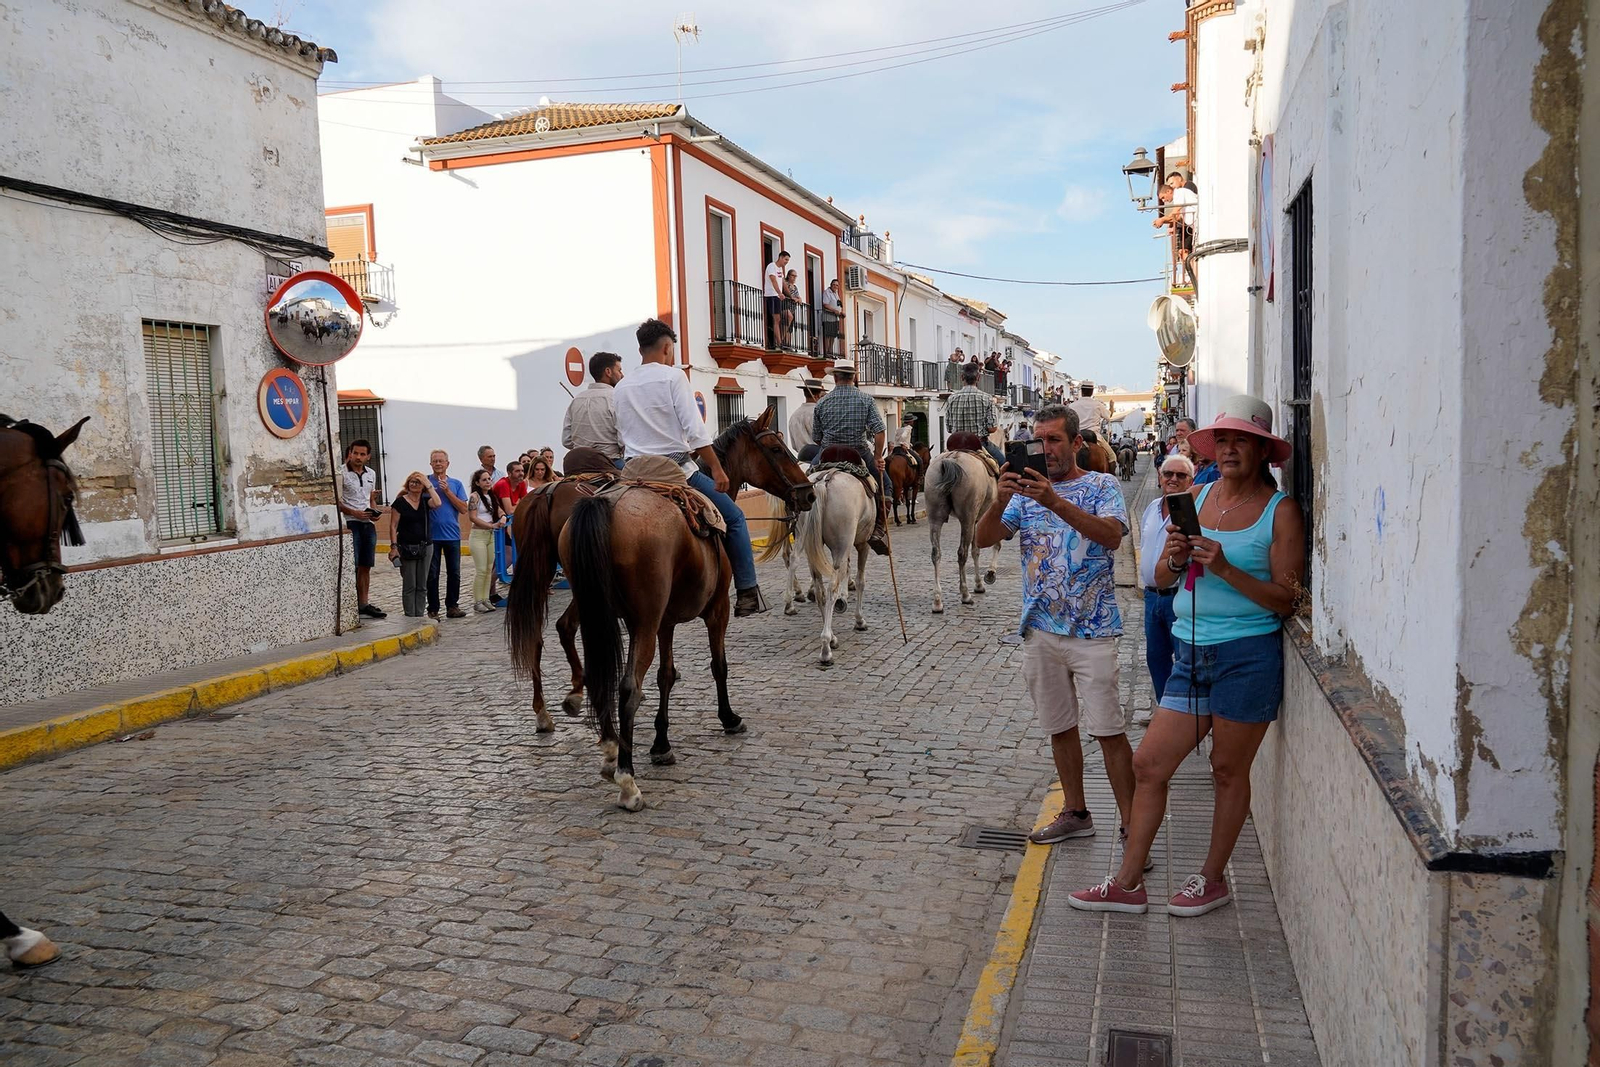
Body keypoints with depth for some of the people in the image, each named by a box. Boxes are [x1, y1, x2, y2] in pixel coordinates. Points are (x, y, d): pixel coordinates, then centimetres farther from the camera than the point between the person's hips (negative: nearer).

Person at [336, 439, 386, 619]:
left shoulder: (371, 474, 14)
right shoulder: (342, 474, -7)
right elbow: (336, 501, -11)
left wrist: (374, 512, 3)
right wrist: (353, 512, -22)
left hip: (368, 524, 7)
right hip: (350, 524, -7)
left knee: (365, 567, 10)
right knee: (351, 567, -10)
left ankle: (363, 604, 17)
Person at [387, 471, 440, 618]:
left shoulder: (425, 502, 8)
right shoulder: (400, 502, -2)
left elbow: (438, 503, -15)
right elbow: (393, 526, -4)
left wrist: (429, 485, -8)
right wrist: (393, 546, -12)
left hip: (424, 547, 4)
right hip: (406, 547, -4)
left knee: (422, 586, 7)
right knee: (409, 585, 0)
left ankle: (419, 616, 13)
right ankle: (410, 617, 5)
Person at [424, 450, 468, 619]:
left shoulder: (456, 484, 8)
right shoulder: (425, 482, 2)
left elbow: (463, 509, -2)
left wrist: (447, 491, -9)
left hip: (452, 535, 2)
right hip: (431, 536, -2)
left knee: (454, 573, 6)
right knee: (432, 574, 3)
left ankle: (452, 606, 16)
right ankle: (433, 609, 9)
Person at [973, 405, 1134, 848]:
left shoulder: (1101, 486, -1)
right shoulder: (1026, 489, 10)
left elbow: (1112, 535, -21)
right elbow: (983, 540, -1)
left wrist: (1055, 502, -31)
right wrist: (1000, 501, -20)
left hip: (1091, 629, -4)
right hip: (1039, 629, 5)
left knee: (1108, 729, -4)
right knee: (1060, 727, 14)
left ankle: (1131, 824, 6)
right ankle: (1075, 813, 27)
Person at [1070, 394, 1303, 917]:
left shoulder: (1281, 511, -6)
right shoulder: (1195, 497, 8)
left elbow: (1285, 599, -11)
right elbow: (1162, 579, 10)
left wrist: (1224, 568, -21)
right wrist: (1175, 560, -11)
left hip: (1247, 655, -5)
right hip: (1191, 653, 5)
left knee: (1229, 771, 9)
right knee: (1148, 765, 6)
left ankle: (1213, 879, 28)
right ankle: (1127, 884, 18)